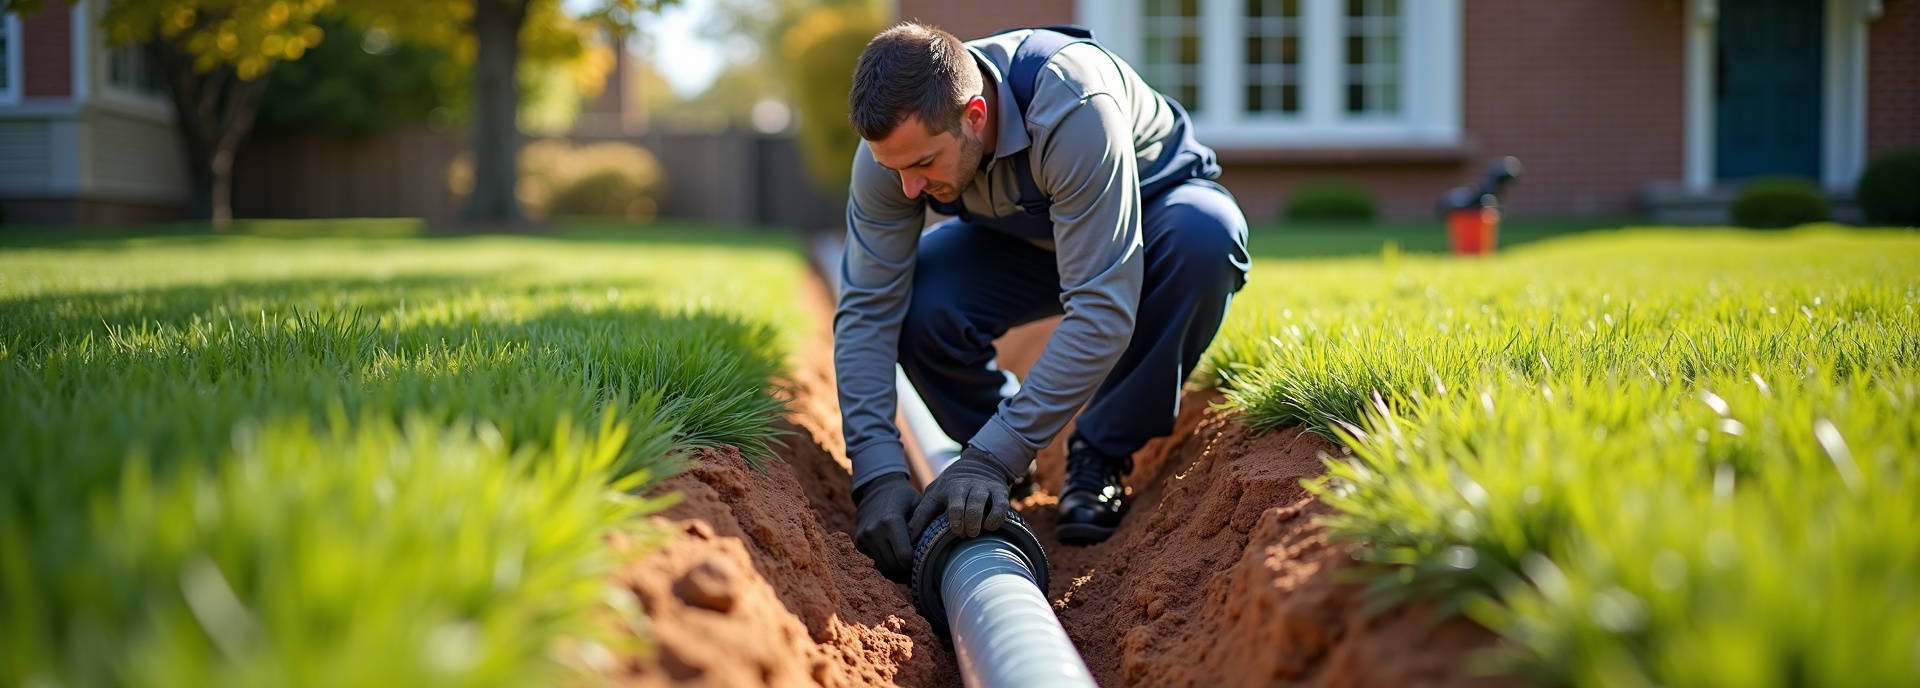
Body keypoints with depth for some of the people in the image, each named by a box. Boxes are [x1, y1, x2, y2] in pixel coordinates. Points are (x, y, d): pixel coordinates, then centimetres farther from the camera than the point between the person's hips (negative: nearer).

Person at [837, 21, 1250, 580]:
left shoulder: (1072, 110, -42)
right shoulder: (896, 142, -27)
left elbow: (1103, 310, -44)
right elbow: (867, 310, -24)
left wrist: (994, 457, -46)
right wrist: (878, 476, -35)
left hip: (1157, 206, -2)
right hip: (1023, 238, 3)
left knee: (1205, 232, -38)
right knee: (917, 305, -28)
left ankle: (1101, 454, -16)